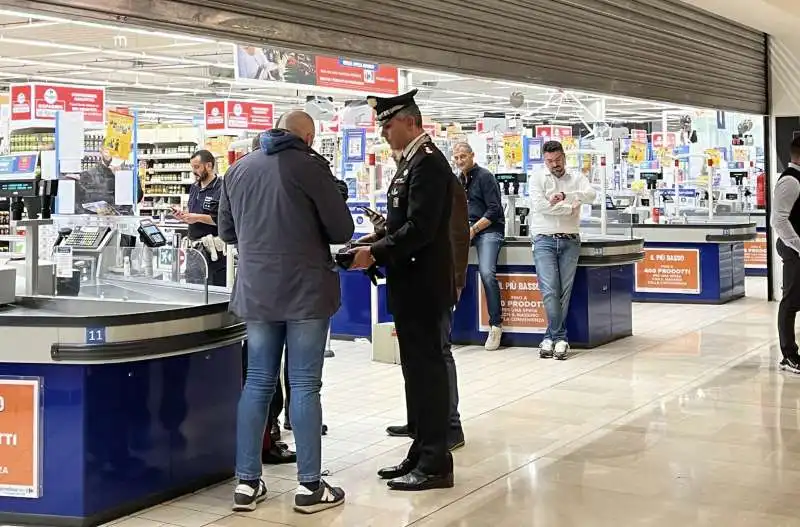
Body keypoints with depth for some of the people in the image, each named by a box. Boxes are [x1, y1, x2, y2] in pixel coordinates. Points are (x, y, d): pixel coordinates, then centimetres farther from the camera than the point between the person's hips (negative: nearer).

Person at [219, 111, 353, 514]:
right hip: (306, 291, -5)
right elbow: (342, 230, -5)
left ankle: (246, 483, 13)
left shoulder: (238, 169, 8)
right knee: (304, 386, 0)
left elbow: (227, 231, 16)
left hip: (256, 291, 5)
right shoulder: (310, 165, -8)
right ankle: (310, 487, 6)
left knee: (258, 383, 11)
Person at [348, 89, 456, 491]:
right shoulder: (413, 162, 16)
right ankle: (422, 453, 22)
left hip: (422, 285, -10)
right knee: (418, 368, 13)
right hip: (412, 284, 10)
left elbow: (421, 228, -23)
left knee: (427, 369, -5)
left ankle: (435, 464, 1)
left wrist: (375, 254, -19)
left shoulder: (428, 162, -15)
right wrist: (374, 248, 7)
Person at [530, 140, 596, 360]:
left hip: (570, 241, 2)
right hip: (545, 240, -2)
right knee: (549, 290, -11)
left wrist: (564, 195, -20)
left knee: (565, 291, -1)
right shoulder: (538, 179, 6)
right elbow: (539, 205, -10)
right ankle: (560, 338, -4)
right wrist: (570, 208, -7)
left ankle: (551, 337, 6)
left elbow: (591, 195, -8)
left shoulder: (576, 178, 12)